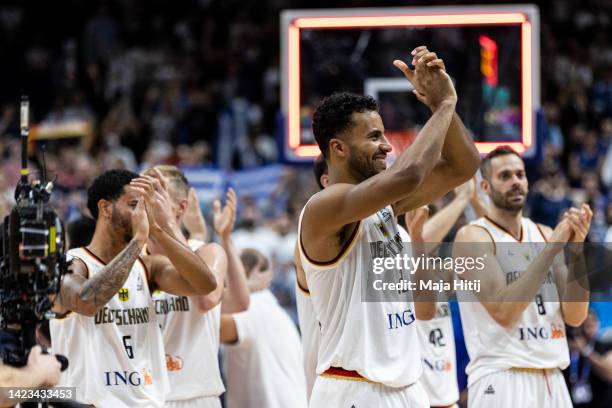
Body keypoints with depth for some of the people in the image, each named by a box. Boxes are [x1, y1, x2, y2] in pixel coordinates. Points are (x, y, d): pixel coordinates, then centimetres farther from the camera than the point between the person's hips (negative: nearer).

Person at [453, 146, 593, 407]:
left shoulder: (544, 234, 12)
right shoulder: (473, 237, -5)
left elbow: (574, 316, 6)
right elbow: (504, 312, -18)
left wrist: (576, 250, -7)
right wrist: (552, 249, -18)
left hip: (551, 379, 6)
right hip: (502, 378, -6)